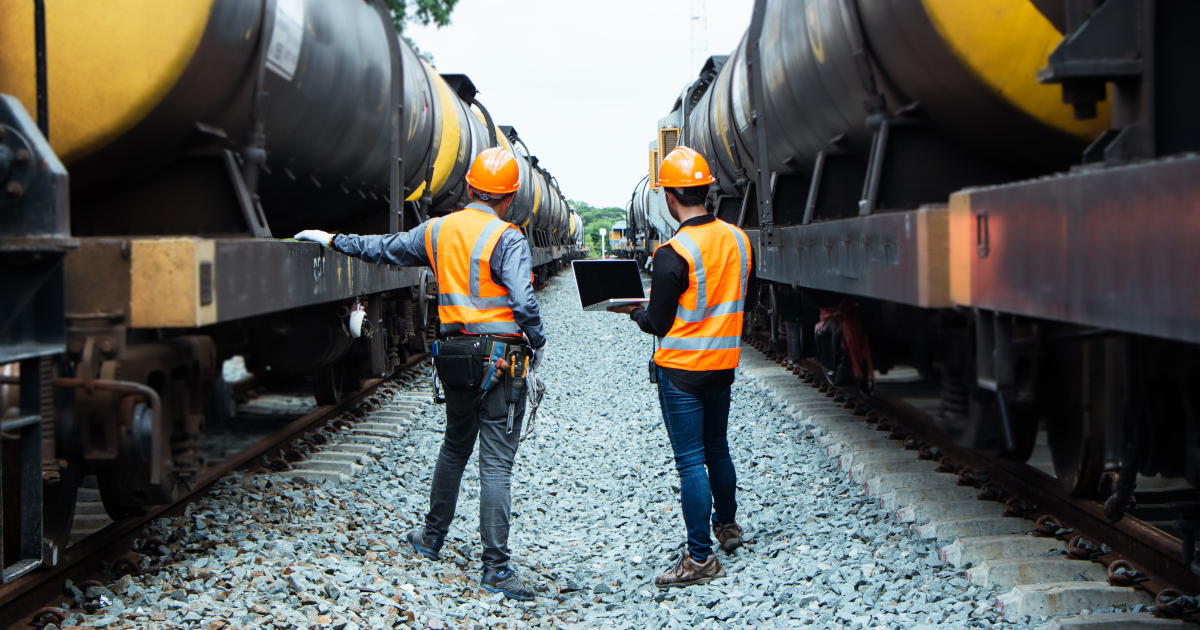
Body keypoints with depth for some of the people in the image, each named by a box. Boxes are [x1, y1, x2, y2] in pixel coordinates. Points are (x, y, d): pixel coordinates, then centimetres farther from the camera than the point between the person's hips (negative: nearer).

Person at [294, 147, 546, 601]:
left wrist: (332, 241, 34)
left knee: (455, 445, 25)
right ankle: (495, 567, -6)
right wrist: (538, 343, -4)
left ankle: (433, 536, 37)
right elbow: (523, 301, -21)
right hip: (499, 356, -6)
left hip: (454, 355, 6)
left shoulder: (438, 231, 7)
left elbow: (382, 248, 19)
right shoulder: (505, 239, -12)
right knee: (496, 462, -6)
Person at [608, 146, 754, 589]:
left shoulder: (673, 253, -20)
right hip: (723, 364, 7)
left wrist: (634, 312, 6)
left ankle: (700, 559, -1)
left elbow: (658, 324, -14)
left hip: (681, 369, -7)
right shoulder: (738, 239, 0)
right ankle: (727, 526, 40)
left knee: (691, 461, -3)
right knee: (717, 450, 23)